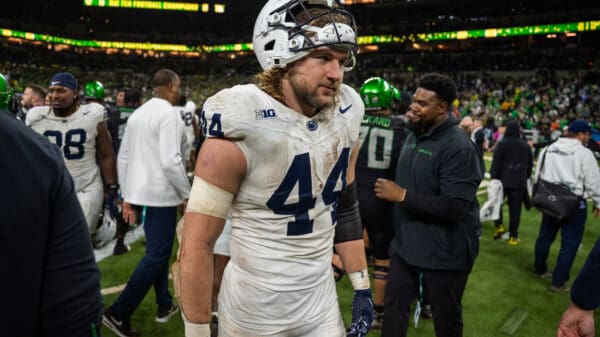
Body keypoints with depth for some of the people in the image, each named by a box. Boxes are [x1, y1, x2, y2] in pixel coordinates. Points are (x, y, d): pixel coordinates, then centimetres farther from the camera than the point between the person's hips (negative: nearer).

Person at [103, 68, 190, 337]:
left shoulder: (137, 114, 12)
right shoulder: (168, 114, -14)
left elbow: (123, 158, 13)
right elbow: (171, 162, -22)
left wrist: (127, 197, 17)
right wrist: (187, 194, -10)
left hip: (140, 192, 9)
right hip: (161, 194, -9)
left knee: (157, 251, 18)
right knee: (156, 256, 0)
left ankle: (165, 305, 28)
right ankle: (118, 312, 4)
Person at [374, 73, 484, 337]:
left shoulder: (458, 147, -22)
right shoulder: (414, 136, 7)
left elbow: (455, 207, -28)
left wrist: (402, 195, -26)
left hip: (444, 253, -8)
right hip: (406, 245, 8)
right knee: (394, 306, 19)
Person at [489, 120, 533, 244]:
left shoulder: (502, 144, -8)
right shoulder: (526, 146, 7)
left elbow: (496, 163, -11)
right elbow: (530, 165, 13)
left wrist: (493, 177, -6)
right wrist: (525, 178, 20)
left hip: (503, 179, -3)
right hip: (519, 182, 3)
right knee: (515, 208, 5)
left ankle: (499, 226, 1)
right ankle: (513, 236, 9)